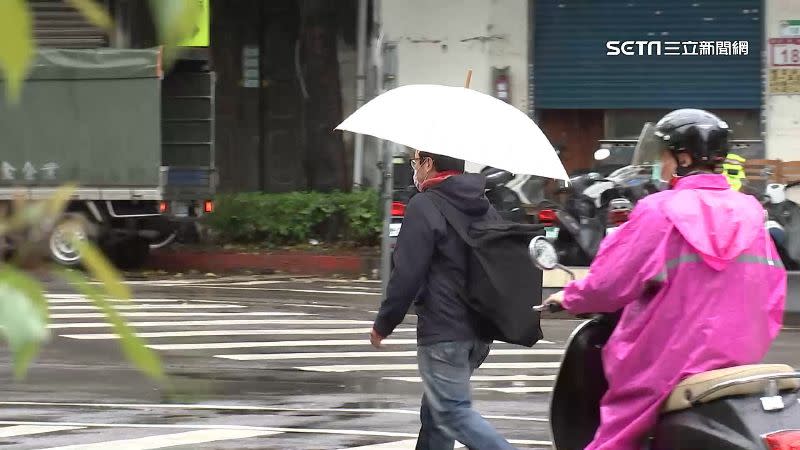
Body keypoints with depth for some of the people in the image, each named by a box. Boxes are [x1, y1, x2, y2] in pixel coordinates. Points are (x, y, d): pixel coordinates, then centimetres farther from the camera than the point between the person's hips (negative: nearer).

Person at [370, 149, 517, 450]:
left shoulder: (424, 208, -10)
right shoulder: (487, 210, 16)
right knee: (436, 407, 19)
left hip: (442, 332, -8)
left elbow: (407, 275, -15)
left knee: (453, 412, -9)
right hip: (481, 332, 8)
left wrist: (383, 324, -5)